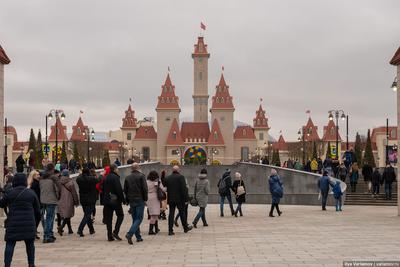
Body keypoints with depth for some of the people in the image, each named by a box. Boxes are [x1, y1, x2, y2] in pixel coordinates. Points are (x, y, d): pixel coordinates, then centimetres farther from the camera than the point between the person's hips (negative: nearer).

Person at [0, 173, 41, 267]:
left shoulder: (10, 193, -2)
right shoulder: (31, 193, 5)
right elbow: (37, 210, 8)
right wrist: (36, 221, 19)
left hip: (13, 223, -2)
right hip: (29, 223, 2)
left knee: (10, 245, 3)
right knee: (30, 244, 14)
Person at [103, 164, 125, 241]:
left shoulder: (106, 178, 11)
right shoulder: (115, 177, -12)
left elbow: (103, 190, 16)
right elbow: (119, 190, -17)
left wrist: (104, 200, 21)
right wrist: (123, 199, -10)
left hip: (107, 200, 7)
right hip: (115, 200, -7)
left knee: (108, 218, 7)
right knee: (120, 215, 6)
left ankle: (110, 236, 6)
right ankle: (115, 232, -7)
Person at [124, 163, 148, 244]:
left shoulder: (127, 177, 8)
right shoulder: (141, 176, -7)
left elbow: (125, 190, 10)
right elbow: (144, 188, -12)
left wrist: (127, 200, 17)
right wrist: (145, 198, -1)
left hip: (131, 201, 5)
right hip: (140, 200, -5)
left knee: (135, 219, 13)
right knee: (139, 218, -4)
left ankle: (138, 237, 15)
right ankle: (130, 234, -23)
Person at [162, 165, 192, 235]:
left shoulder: (167, 178, 6)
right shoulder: (181, 177, -9)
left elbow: (163, 186, 9)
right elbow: (184, 188, -12)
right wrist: (186, 198, -11)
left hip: (171, 199, 3)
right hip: (180, 199, -3)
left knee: (171, 214, 4)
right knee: (182, 213, 10)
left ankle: (170, 230, -1)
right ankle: (185, 228, 23)